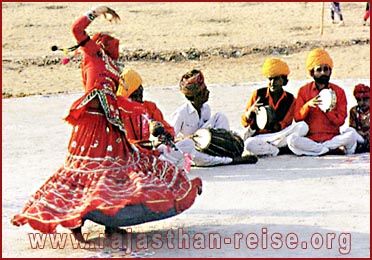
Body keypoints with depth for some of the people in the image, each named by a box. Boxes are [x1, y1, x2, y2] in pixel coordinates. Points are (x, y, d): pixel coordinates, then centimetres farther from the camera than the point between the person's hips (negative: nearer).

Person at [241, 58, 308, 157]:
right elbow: (245, 122, 4)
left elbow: (285, 126, -2)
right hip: (258, 136, -2)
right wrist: (251, 111, -19)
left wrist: (274, 124, -24)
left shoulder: (290, 99, 5)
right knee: (248, 144, -38)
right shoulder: (258, 94, 4)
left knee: (302, 127, -26)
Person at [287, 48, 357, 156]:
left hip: (332, 137, 0)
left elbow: (340, 120, 3)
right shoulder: (304, 91, 10)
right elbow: (297, 118, 3)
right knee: (291, 140, -33)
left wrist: (327, 110, -14)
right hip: (310, 138, 0)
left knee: (351, 136, -31)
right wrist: (308, 105, -15)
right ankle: (333, 149, -26)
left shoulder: (338, 91, 9)